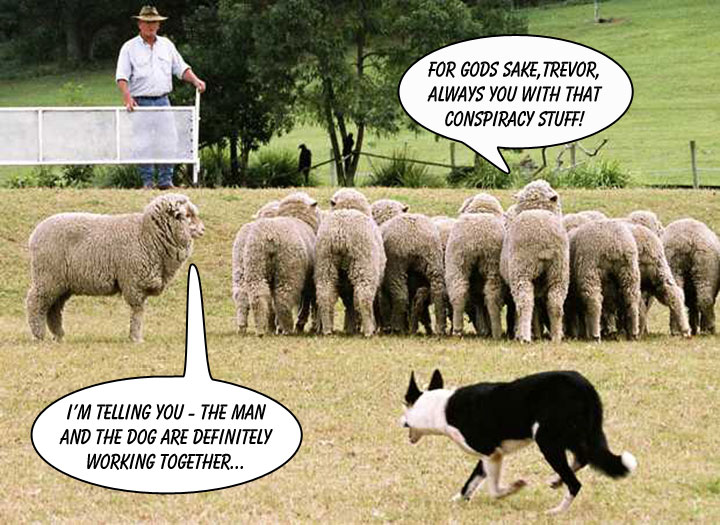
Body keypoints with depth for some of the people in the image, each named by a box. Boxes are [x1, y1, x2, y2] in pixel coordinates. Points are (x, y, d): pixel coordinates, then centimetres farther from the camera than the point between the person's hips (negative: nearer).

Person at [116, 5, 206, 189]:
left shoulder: (166, 45, 13)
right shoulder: (130, 48, 1)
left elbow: (181, 68, 15)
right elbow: (122, 76, -5)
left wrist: (195, 80, -3)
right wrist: (127, 97, -19)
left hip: (162, 100, 3)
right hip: (141, 102, -3)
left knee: (167, 142, -2)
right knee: (143, 145, -4)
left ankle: (166, 181, 3)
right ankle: (147, 182, 2)